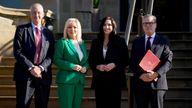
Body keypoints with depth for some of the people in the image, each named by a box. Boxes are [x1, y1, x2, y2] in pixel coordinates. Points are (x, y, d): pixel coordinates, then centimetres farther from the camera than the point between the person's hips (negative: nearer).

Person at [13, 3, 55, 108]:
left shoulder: (48, 33, 13)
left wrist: (41, 68, -11)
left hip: (43, 75, 3)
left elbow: (51, 55, 6)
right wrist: (31, 67, -15)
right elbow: (17, 51, -5)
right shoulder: (21, 29, 5)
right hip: (25, 74, -3)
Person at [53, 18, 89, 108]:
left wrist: (85, 67, -4)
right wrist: (72, 66, -19)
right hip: (66, 80, -6)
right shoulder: (62, 42, -3)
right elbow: (56, 60, -10)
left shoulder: (82, 43, 15)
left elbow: (86, 60, 18)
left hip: (80, 80, 6)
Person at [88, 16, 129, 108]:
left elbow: (126, 60, 2)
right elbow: (91, 60, 11)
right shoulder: (96, 42, 11)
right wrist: (97, 66, -8)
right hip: (99, 80, 2)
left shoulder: (120, 41, 4)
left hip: (115, 80, -2)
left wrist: (114, 65, -13)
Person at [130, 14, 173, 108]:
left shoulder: (164, 41, 7)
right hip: (140, 83, 2)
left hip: (157, 82, -2)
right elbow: (132, 62, 7)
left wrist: (156, 74, -17)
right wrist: (140, 75, -10)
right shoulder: (136, 42, 13)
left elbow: (168, 61, -2)